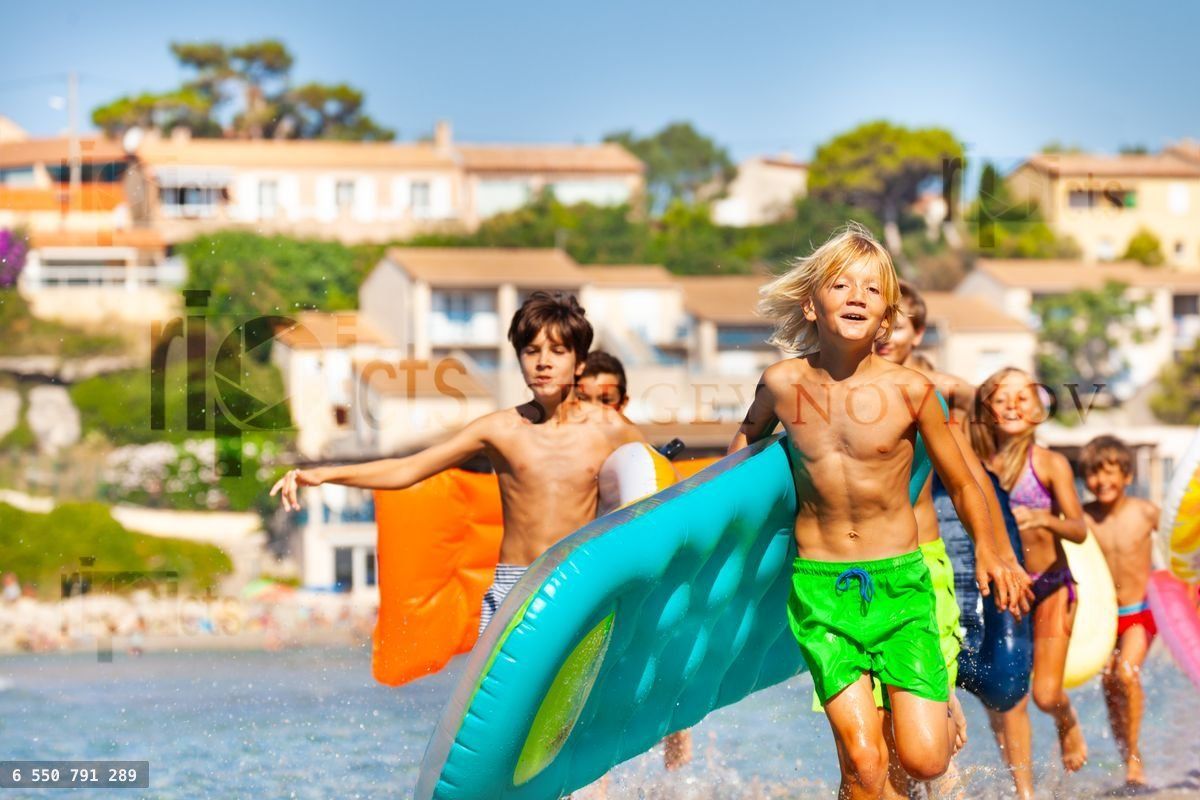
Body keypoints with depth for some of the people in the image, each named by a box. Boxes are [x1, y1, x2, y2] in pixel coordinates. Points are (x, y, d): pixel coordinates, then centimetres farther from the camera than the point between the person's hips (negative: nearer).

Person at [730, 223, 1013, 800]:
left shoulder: (909, 390, -9)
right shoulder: (783, 384, -4)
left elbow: (960, 482, 5)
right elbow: (750, 432, 21)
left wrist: (987, 552, -1)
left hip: (898, 580, 0)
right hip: (818, 584, 0)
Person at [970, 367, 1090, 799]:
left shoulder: (1051, 464, -8)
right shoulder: (978, 464, -3)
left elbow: (1079, 530, -15)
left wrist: (1044, 519, -32)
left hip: (1051, 587, -2)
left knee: (1046, 694, -8)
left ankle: (1068, 724, 30)